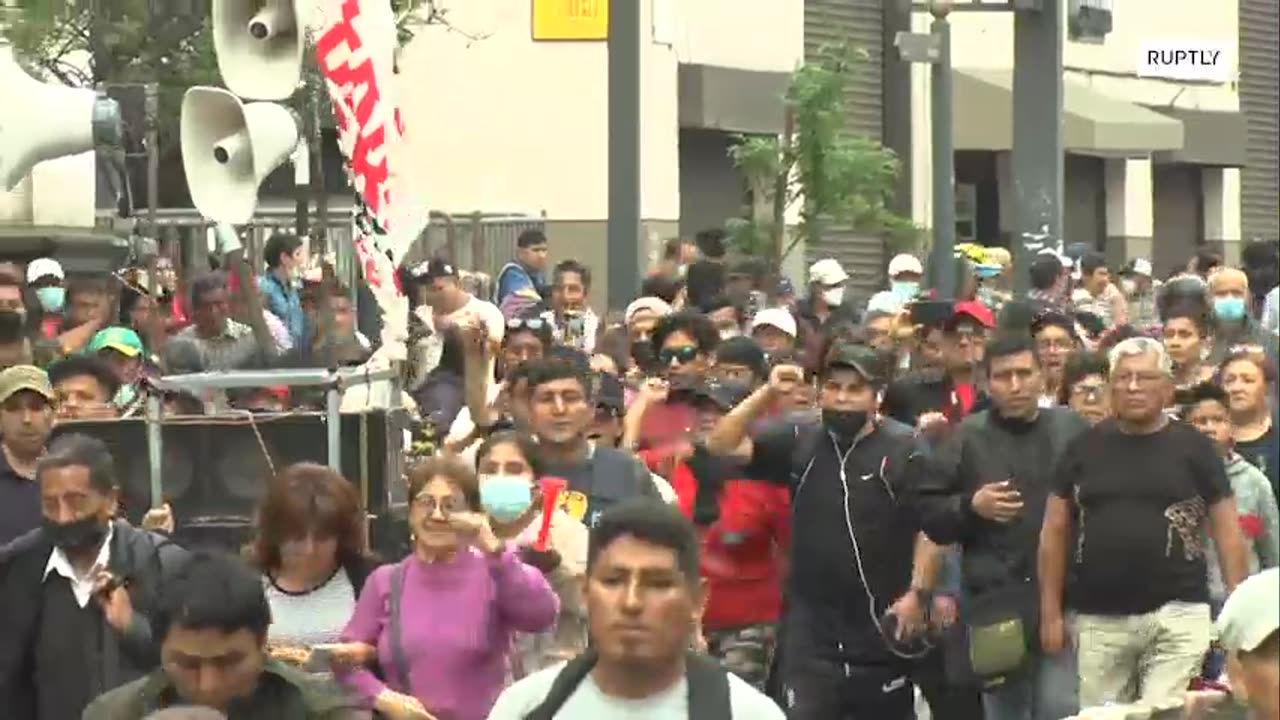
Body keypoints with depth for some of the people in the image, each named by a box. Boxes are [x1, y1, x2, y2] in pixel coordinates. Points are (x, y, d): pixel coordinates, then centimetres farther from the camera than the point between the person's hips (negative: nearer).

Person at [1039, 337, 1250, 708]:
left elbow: (1227, 531, 4)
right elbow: (1055, 532, 10)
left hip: (1177, 616, -2)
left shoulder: (1193, 447, 3)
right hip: (1098, 620, 2)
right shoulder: (1084, 448, 8)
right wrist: (1051, 612, 5)